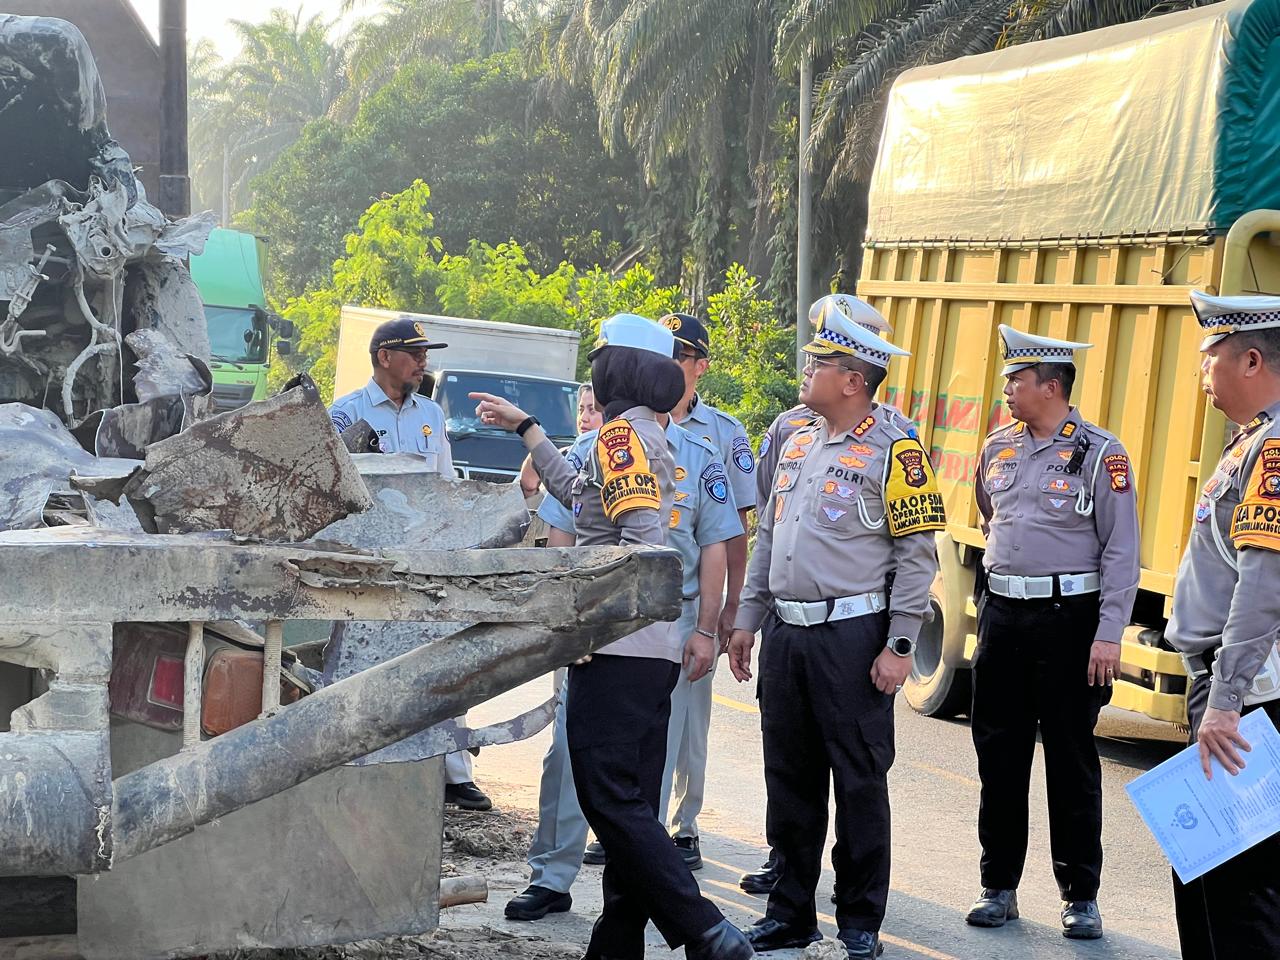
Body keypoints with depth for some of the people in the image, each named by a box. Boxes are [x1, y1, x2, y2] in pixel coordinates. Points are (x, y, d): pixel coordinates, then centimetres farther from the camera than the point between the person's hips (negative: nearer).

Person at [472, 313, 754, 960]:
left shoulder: (621, 432, -9)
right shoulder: (654, 436, 20)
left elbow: (645, 541, -20)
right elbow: (581, 495, 34)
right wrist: (524, 427, 41)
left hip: (616, 648, -10)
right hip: (656, 648, 10)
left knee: (610, 800, -11)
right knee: (633, 804, 10)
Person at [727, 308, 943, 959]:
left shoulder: (893, 452, -8)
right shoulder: (797, 445, 14)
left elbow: (917, 554, -10)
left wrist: (899, 646, -13)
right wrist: (747, 619, 17)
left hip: (852, 636, -7)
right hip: (784, 634, 7)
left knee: (859, 783, 0)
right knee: (789, 778, 12)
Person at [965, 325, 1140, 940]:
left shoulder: (1100, 454, -9)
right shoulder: (998, 449, 9)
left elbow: (1121, 551, -10)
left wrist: (1109, 635, -15)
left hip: (1068, 617, -5)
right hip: (1002, 613, 5)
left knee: (1072, 761, 2)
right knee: (998, 754, 8)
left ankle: (1081, 896, 11)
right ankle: (998, 886, 18)